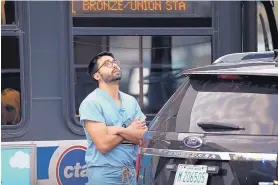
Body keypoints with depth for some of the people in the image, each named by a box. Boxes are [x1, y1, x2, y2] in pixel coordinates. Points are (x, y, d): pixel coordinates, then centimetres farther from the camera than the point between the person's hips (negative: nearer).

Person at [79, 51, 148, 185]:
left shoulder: (131, 101, 11)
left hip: (130, 173, 5)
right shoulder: (91, 103, -8)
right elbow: (103, 144, -16)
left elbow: (142, 137, 0)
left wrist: (118, 130, -14)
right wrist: (129, 130, -3)